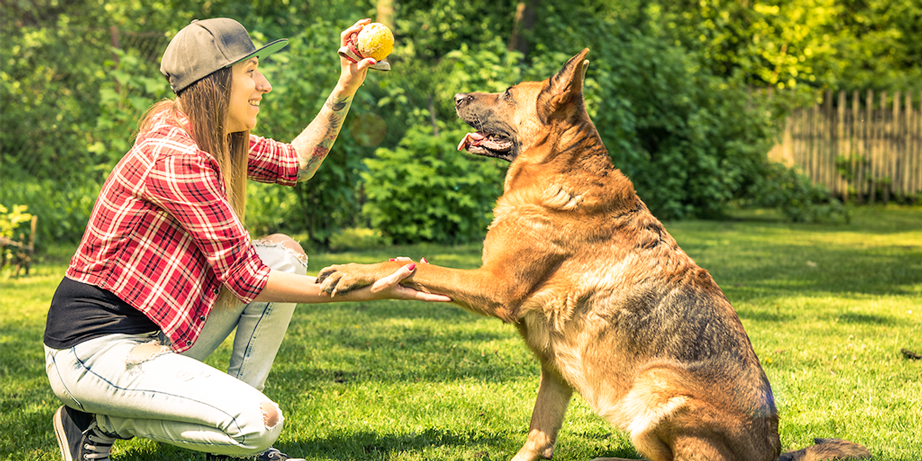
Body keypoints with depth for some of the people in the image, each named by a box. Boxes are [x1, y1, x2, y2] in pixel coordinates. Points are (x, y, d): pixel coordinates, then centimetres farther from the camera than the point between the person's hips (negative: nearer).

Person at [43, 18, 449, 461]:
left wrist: (345, 89, 10)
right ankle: (98, 423, -2)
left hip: (151, 335, 10)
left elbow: (295, 163, 22)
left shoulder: (210, 138, 7)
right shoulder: (175, 158, -22)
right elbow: (246, 278, -21)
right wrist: (366, 292, -21)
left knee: (283, 253, 3)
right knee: (260, 423, -23)